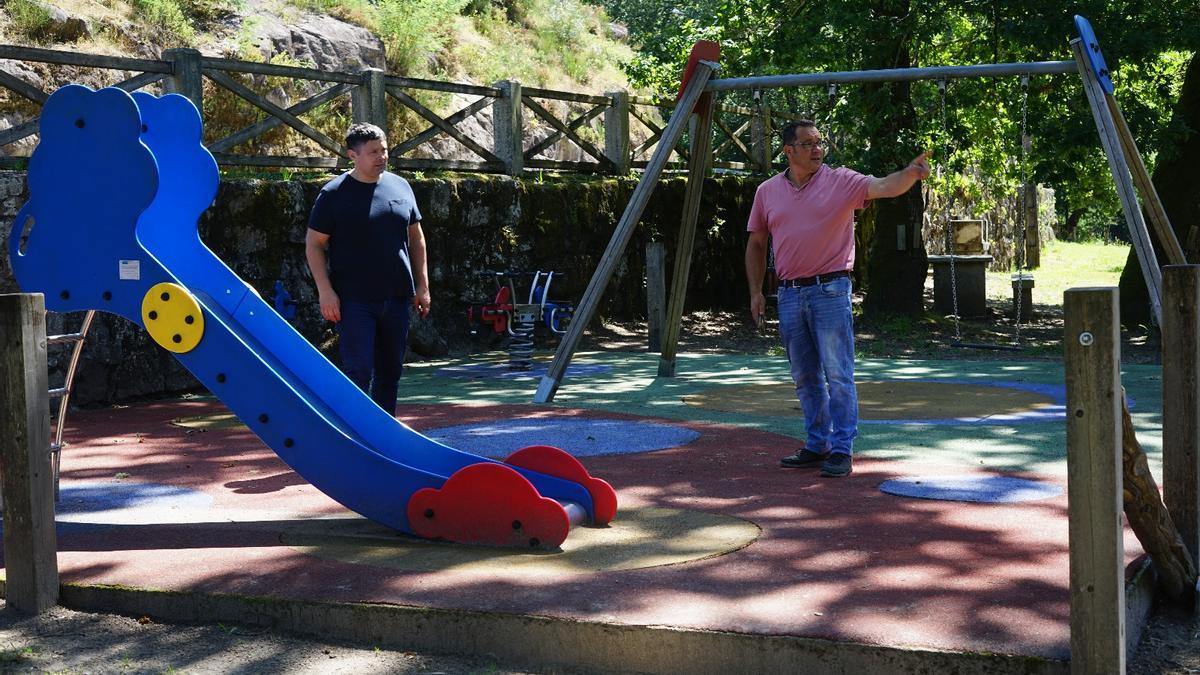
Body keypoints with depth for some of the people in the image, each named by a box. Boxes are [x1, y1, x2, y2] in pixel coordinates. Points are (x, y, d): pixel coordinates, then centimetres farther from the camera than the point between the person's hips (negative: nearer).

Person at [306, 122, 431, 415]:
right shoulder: (334, 194, -4)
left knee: (390, 371, 11)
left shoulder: (400, 186, 9)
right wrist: (326, 292, -12)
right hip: (354, 300, -5)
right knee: (359, 372, -10)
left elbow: (416, 237, 16)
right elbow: (314, 244, -4)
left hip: (397, 297, 5)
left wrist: (422, 285, 11)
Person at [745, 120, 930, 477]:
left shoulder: (841, 181, -3)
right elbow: (756, 244, 15)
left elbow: (885, 187, -19)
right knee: (805, 377, 12)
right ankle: (818, 445, 23)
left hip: (831, 290, -4)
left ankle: (841, 450, -1)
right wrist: (756, 291, 9)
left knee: (838, 374, -5)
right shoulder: (768, 191, 7)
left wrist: (910, 173, -39)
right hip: (790, 294, 4)